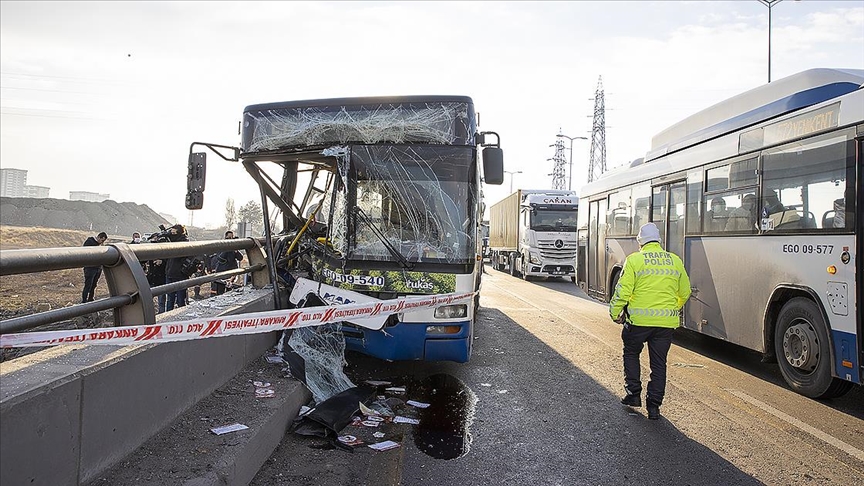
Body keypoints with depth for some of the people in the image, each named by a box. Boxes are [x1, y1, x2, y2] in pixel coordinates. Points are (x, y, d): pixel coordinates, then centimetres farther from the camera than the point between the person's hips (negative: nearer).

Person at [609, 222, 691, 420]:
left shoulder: (634, 259, -5)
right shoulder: (675, 260, 8)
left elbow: (623, 290, -10)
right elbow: (684, 292, 16)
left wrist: (615, 313, 2)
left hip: (639, 319, -3)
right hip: (666, 322, 3)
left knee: (631, 353, 20)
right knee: (659, 363, 11)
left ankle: (633, 394, 17)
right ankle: (654, 406, 14)